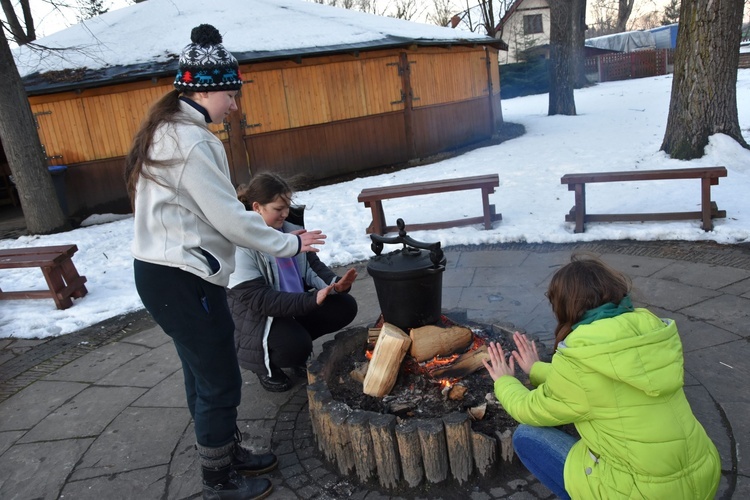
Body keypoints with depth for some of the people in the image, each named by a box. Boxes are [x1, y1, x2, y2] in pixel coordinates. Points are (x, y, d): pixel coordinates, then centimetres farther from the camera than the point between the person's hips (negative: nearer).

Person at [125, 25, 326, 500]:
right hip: (182, 279, -10)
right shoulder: (190, 141, -20)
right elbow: (229, 217, -20)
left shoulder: (169, 130, 12)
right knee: (220, 380, 4)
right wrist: (290, 243, -8)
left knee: (205, 372, 20)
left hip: (167, 271, 10)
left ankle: (227, 452, 38)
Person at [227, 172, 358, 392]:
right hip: (256, 317, -7)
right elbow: (258, 299, -26)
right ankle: (264, 364, 4)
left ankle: (298, 343, 13)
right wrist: (310, 300, -34)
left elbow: (313, 266, 3)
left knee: (345, 307, -6)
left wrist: (335, 284, -20)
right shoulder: (241, 247, -21)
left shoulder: (291, 231, 0)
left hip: (297, 305, 7)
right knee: (296, 346, -32)